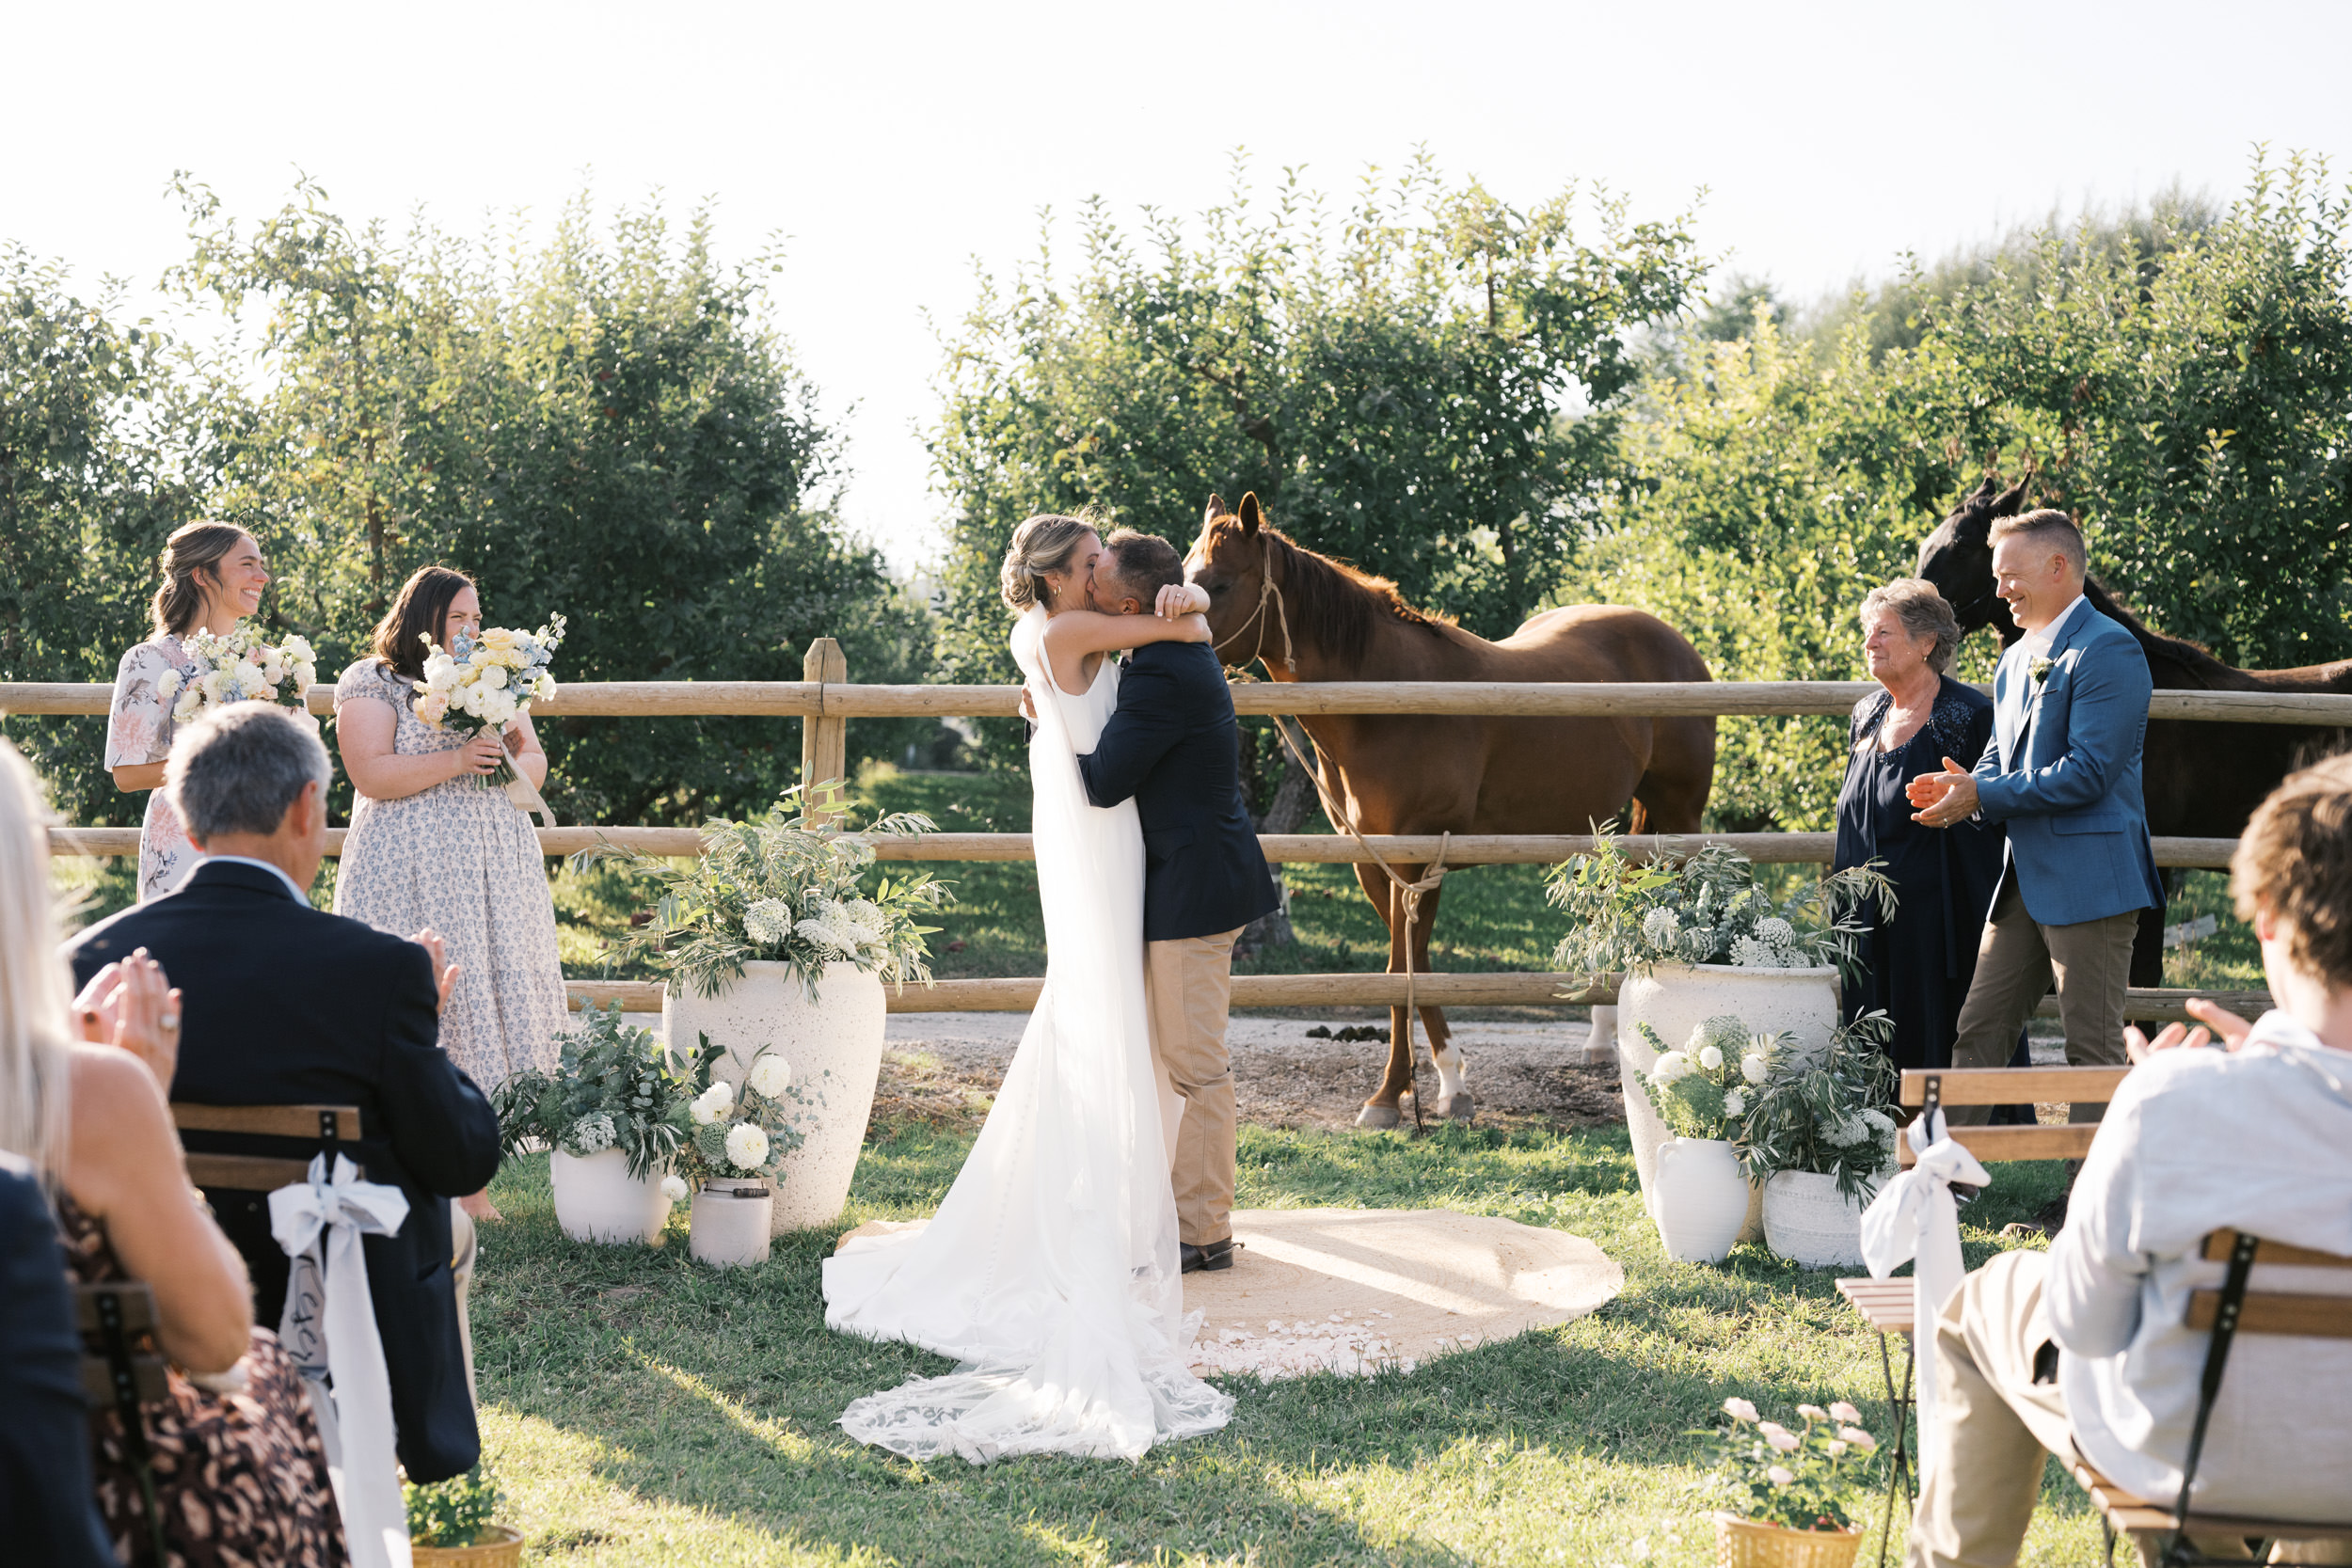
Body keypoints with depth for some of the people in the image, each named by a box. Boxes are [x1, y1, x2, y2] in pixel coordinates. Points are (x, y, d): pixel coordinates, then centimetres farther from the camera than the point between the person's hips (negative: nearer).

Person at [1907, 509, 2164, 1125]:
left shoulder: (2108, 651, -12)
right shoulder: (2015, 661, 18)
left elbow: (2089, 772, -20)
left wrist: (1982, 794, -16)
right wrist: (1960, 789, -2)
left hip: (2089, 881, -9)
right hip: (2024, 880, 9)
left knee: (2094, 1050, -2)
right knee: (1976, 1033, 7)